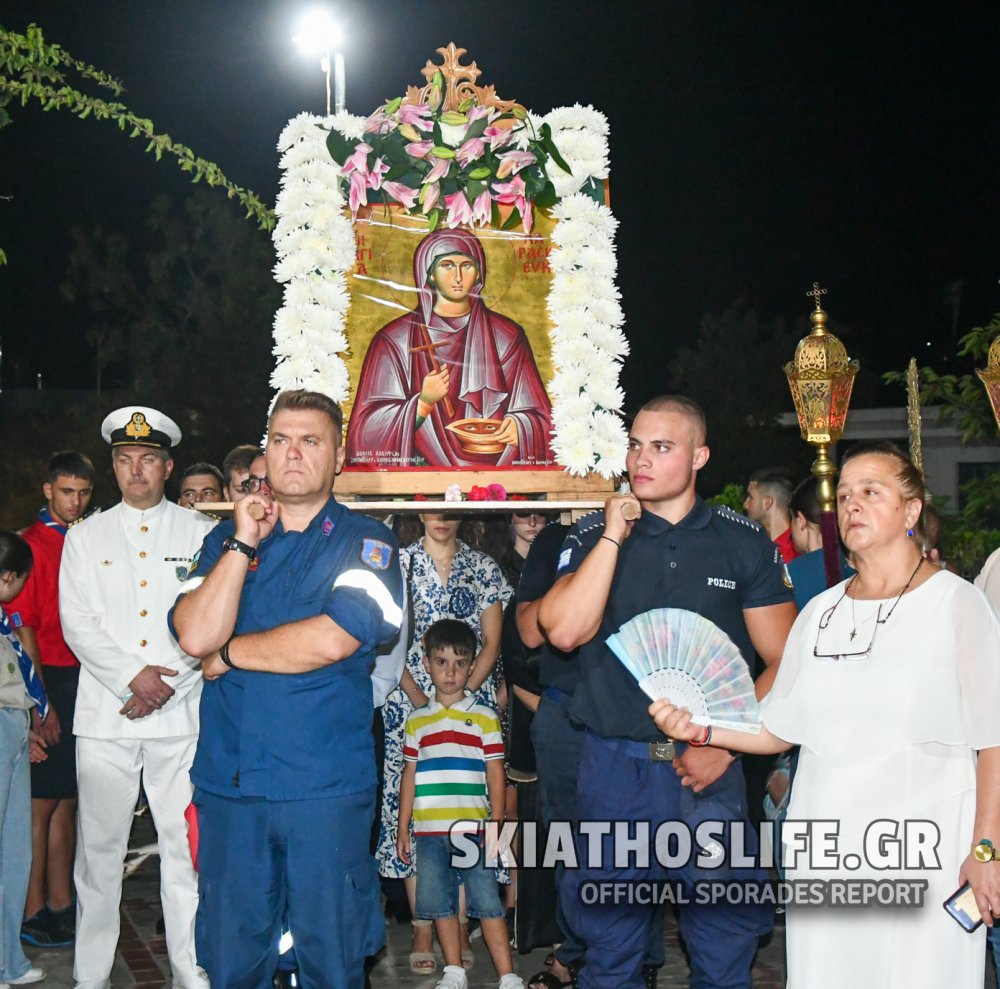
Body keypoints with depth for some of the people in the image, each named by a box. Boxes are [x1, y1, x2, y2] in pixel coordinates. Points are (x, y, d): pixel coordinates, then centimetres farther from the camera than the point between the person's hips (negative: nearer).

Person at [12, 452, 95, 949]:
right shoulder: (31, 545, -7)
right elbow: (23, 628, -11)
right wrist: (41, 702, -15)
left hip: (85, 680, 7)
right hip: (50, 682, -7)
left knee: (69, 800, 13)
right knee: (41, 803, 0)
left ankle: (61, 903, 22)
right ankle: (34, 912, 8)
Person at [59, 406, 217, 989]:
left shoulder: (200, 533, 8)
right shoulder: (86, 537, 13)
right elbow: (77, 623, 3)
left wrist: (167, 683, -10)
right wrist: (134, 675, -10)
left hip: (181, 715, -1)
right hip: (105, 715, 1)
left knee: (186, 847, 0)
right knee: (99, 847, 5)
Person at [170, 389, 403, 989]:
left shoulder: (366, 542, 0)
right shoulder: (227, 538, 11)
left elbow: (332, 640, -16)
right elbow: (195, 635, -4)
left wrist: (229, 652, -5)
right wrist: (243, 544, -8)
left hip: (327, 785, -3)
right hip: (228, 781, 3)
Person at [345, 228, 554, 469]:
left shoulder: (507, 336, 10)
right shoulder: (394, 340, 5)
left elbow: (537, 414, 12)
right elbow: (369, 429, 1)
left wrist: (519, 427, -11)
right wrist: (423, 403, -14)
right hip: (423, 469, -3)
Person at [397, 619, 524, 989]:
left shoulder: (484, 717, 2)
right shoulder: (417, 720, 10)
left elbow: (495, 774, 1)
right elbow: (410, 776, 12)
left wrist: (496, 826, -5)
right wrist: (403, 829, 10)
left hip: (472, 829, -3)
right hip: (429, 831, 3)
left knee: (487, 903, -2)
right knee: (441, 904, 8)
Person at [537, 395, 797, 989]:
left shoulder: (746, 544, 3)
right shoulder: (593, 537, 4)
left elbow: (785, 663, 2)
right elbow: (565, 631, -13)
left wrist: (726, 744, -8)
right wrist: (614, 534, -12)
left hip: (708, 771, -1)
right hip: (614, 767, 1)